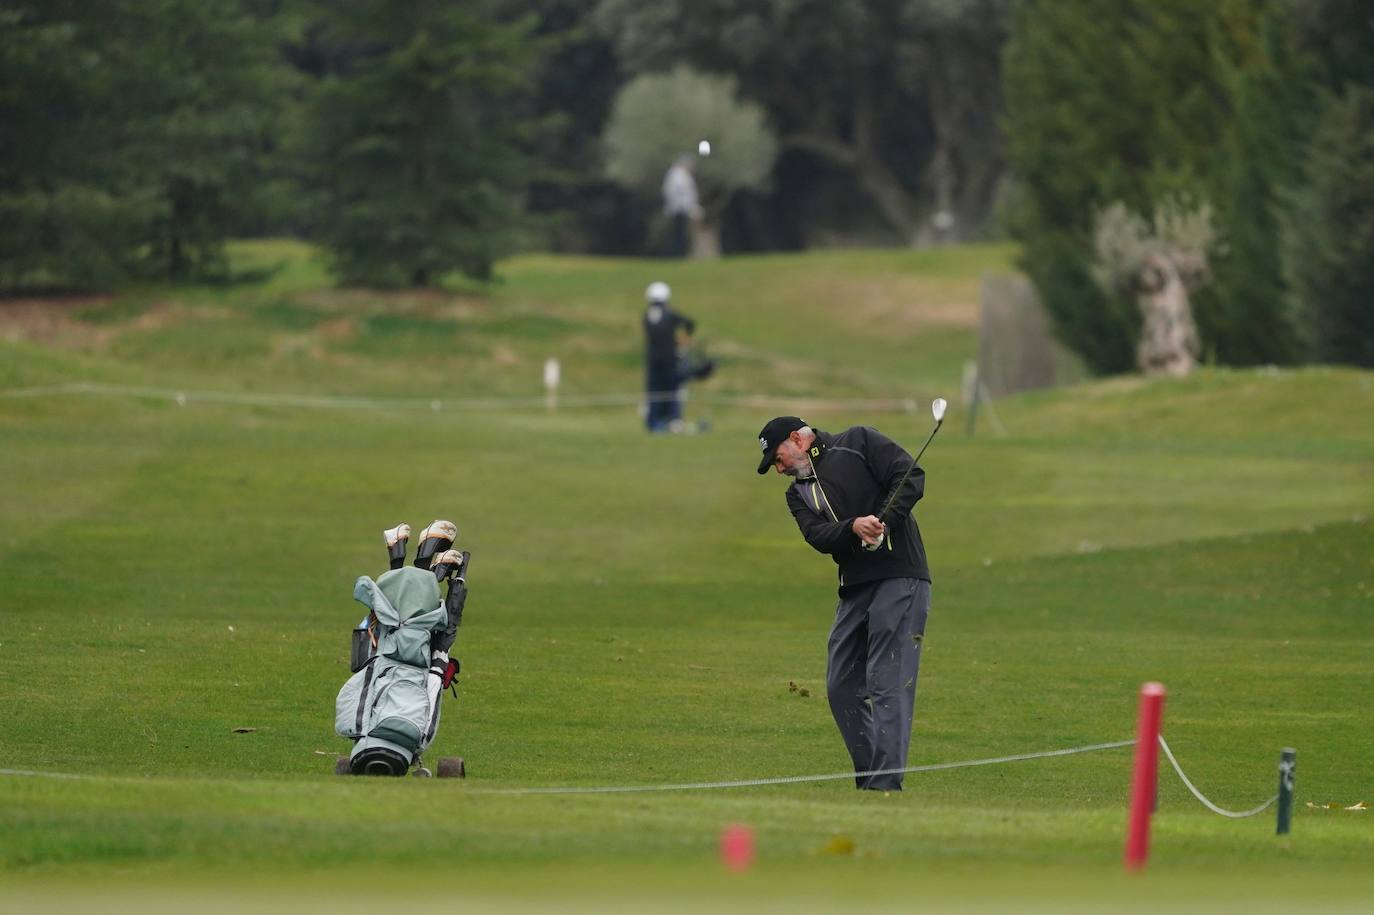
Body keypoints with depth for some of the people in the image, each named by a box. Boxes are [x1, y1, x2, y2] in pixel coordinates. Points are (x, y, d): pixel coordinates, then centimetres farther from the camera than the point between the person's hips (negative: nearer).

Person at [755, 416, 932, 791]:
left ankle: (886, 782, -16)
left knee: (888, 683, -12)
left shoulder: (857, 443, 3)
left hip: (898, 578, -8)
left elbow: (911, 477, -8)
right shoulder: (798, 492, 19)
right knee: (842, 688, 6)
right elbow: (817, 536, 0)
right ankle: (869, 777, 14)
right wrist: (854, 527, -20)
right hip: (854, 589, 8)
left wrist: (884, 523, -19)